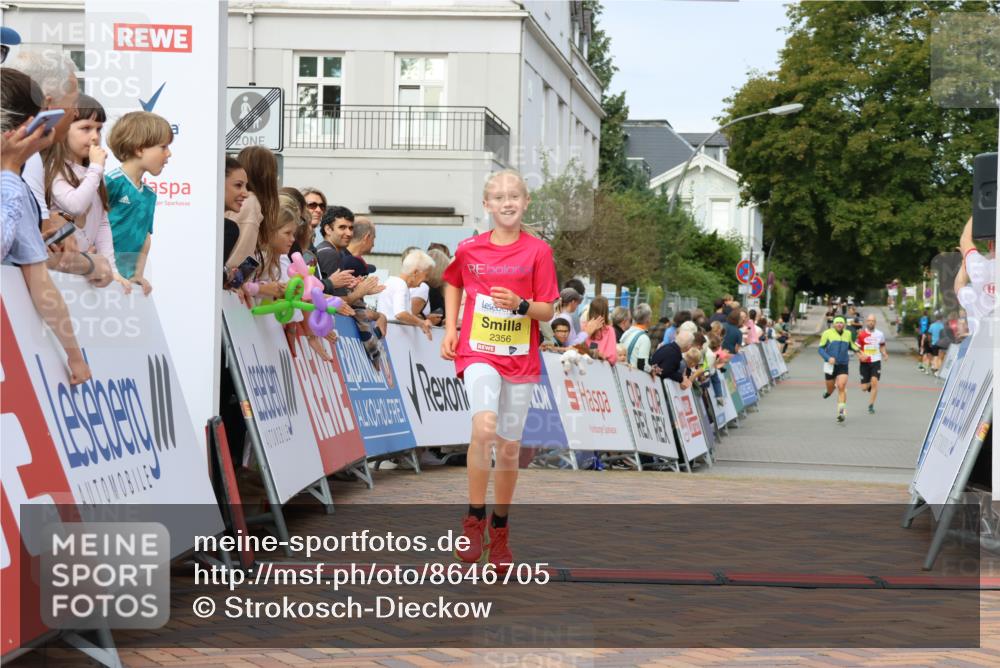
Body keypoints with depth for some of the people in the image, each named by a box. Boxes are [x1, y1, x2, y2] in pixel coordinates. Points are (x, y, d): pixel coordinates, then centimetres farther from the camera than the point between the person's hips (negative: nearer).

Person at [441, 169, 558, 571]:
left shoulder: (538, 251, -3)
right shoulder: (469, 249, 1)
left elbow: (547, 311, -2)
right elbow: (453, 284, 21)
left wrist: (520, 305, -22)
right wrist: (449, 328, 10)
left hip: (520, 358, 1)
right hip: (478, 352, -1)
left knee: (509, 447, 7)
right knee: (484, 427, -26)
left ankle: (500, 530, 25)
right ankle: (474, 520, -12)